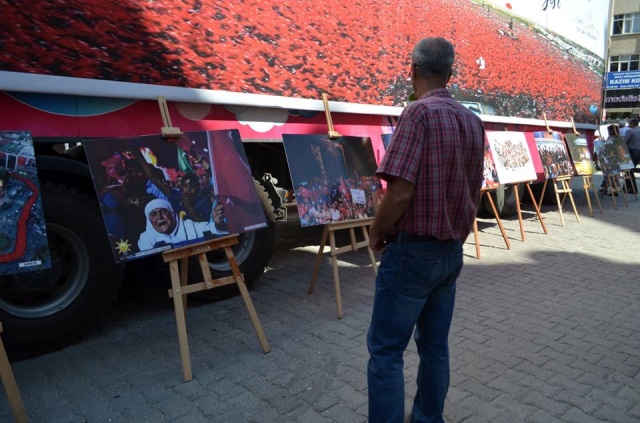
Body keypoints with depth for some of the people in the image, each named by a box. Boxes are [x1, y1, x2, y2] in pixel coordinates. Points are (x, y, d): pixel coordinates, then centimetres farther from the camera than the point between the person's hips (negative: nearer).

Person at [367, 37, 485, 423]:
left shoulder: (419, 113, -15)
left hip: (412, 251, -8)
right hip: (452, 252, 8)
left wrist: (377, 233, -7)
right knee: (435, 346, 17)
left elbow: (400, 191, -23)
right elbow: (474, 194, 15)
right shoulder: (473, 122, 10)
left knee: (385, 350, 3)